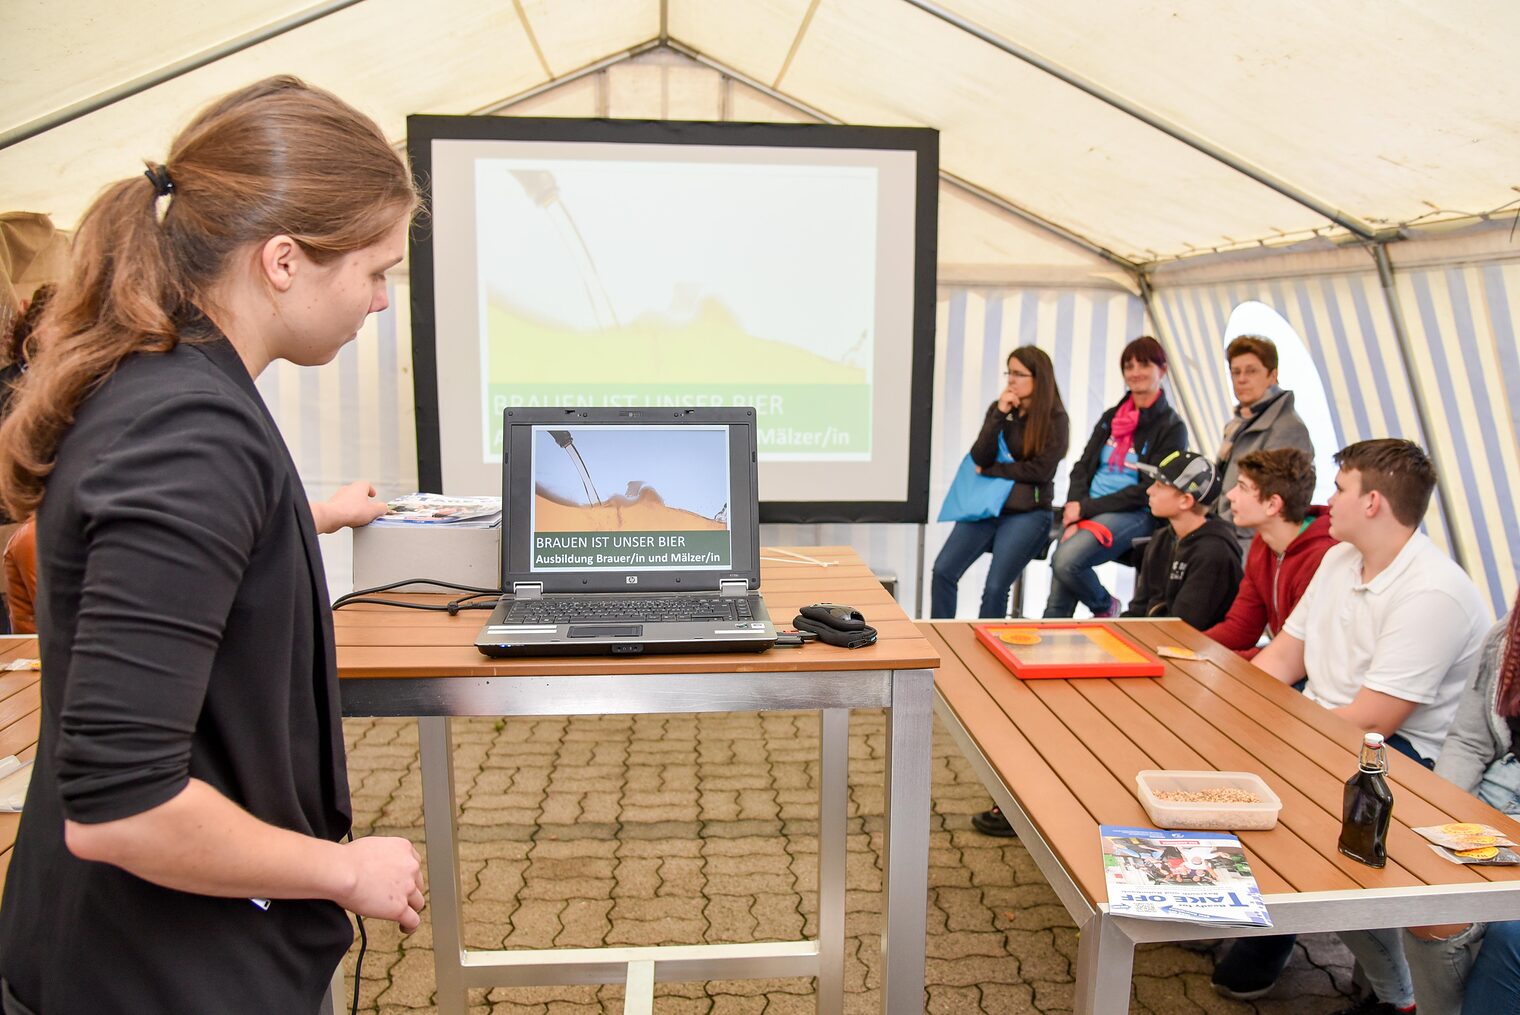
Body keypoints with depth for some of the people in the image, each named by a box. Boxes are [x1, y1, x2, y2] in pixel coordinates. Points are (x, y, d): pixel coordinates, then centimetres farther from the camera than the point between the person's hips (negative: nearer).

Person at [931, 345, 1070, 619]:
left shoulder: (1054, 419, -2)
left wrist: (990, 471, -5)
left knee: (995, 587, -19)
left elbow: (1040, 471, -11)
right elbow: (979, 458, -1)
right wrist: (1000, 415, -10)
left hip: (1028, 511, -4)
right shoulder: (999, 409, 10)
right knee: (943, 571, -15)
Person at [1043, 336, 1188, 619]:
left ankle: (1106, 607, 1)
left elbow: (1147, 491, -8)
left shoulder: (1171, 428, -1)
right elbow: (1082, 468, 12)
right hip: (1085, 511, 5)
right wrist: (1074, 513, -7)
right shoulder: (1111, 418, 18)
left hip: (1133, 514, -5)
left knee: (1065, 561, -27)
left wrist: (1087, 508, -13)